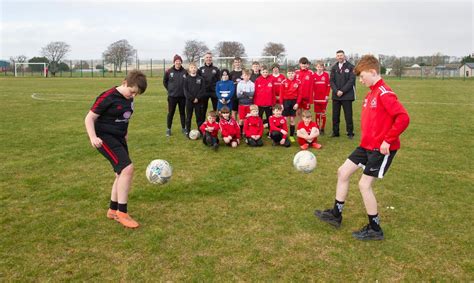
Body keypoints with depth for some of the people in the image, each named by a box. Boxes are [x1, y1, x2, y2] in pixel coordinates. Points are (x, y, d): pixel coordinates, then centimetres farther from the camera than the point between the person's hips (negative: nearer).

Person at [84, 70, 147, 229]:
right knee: (127, 168, -22)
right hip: (105, 138, -9)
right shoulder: (108, 97, -18)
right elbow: (89, 118, -16)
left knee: (122, 174, 11)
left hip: (119, 138, 9)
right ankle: (122, 212, -12)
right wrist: (93, 137, -29)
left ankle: (113, 210, 26)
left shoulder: (129, 98, 6)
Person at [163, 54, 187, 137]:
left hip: (182, 96, 1)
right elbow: (165, 81, 7)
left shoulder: (185, 72, -4)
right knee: (171, 113, 6)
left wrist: (185, 90, 1)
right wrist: (169, 89, 3)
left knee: (182, 112, 13)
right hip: (172, 96, -1)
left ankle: (183, 128, 23)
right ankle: (168, 129, 16)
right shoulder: (169, 71, -5)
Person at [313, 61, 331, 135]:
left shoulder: (326, 75, -1)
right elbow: (312, 86, 3)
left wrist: (327, 95, -6)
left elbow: (328, 86, -1)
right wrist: (312, 95, -2)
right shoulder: (314, 75, 2)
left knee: (323, 114, 4)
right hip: (316, 97, 1)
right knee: (317, 114, 8)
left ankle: (322, 129, 11)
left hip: (324, 97, -1)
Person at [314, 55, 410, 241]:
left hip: (381, 148, -9)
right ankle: (336, 215, 23)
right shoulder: (372, 92, 10)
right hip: (367, 145, 10)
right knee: (343, 172, 10)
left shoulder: (384, 93, -19)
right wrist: (367, 138, 15)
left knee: (364, 184, -5)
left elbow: (403, 118, -28)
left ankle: (375, 229, 13)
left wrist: (387, 141, -24)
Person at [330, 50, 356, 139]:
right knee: (335, 115, 7)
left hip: (347, 95, -4)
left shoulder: (350, 67, -1)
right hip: (336, 95, 4)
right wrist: (336, 91, -9)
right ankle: (335, 132, 17)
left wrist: (342, 91, -14)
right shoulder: (334, 68, 11)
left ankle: (350, 133, 9)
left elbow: (351, 80, -8)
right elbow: (331, 81, 5)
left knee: (348, 115, 0)